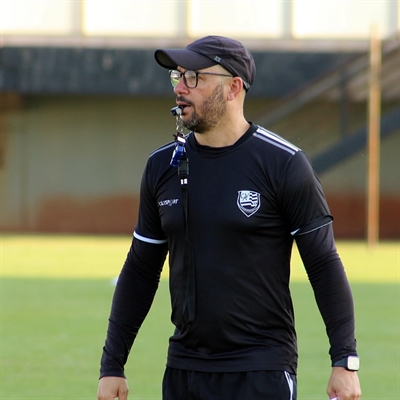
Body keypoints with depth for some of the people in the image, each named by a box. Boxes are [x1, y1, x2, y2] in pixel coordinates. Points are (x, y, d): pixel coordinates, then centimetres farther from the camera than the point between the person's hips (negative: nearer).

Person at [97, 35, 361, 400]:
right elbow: (140, 271, 14)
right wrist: (112, 365, 11)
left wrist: (345, 361, -11)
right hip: (184, 370, 5)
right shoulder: (162, 166, 9)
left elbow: (324, 266, -5)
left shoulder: (284, 164, -6)